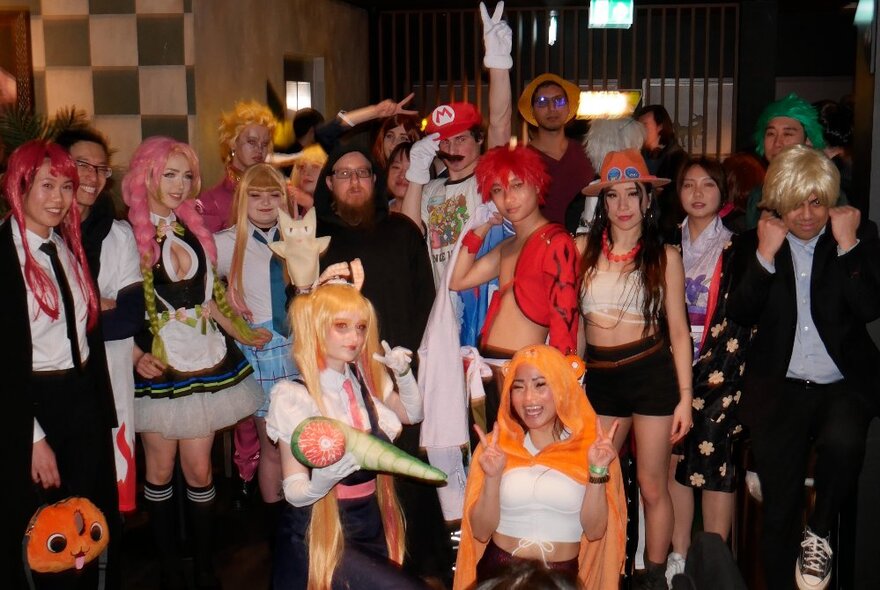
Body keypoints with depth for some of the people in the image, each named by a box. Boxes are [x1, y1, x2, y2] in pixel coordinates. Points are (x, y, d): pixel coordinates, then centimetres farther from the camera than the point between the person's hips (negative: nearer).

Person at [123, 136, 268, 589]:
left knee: (199, 470, 6)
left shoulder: (192, 229, 11)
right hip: (158, 366, -4)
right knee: (160, 469, 8)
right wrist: (137, 356, -17)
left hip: (202, 363, 4)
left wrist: (240, 333, 14)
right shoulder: (126, 234, -6)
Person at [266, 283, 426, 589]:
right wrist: (319, 482, -36)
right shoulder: (294, 397, -15)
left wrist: (403, 374, -1)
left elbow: (412, 414, 18)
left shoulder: (366, 379, 2)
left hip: (372, 527, 6)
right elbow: (293, 491, -14)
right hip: (321, 535, -6)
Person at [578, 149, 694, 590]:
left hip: (651, 373, -2)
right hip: (599, 377, 2)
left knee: (652, 486, 4)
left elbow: (678, 331, 2)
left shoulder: (665, 257, 0)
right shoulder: (584, 250, 3)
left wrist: (685, 397, -3)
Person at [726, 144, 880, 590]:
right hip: (780, 390, 1)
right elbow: (741, 314, -7)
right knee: (779, 511, 5)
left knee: (842, 442, -34)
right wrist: (766, 254, -15)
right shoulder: (756, 243, 3)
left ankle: (819, 533, -6)